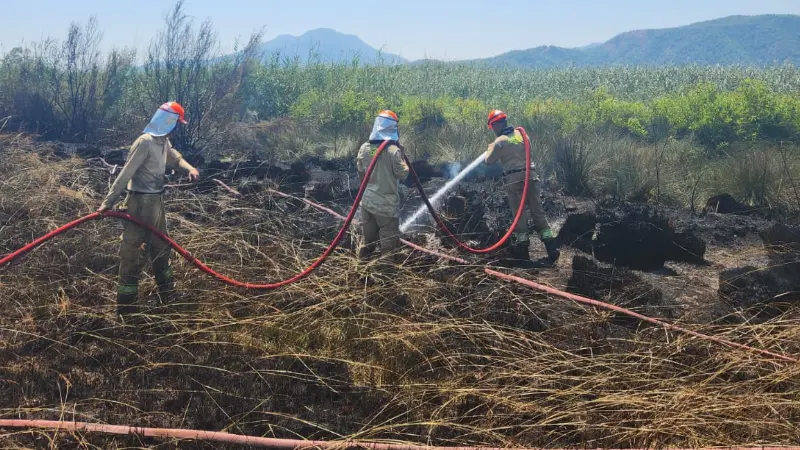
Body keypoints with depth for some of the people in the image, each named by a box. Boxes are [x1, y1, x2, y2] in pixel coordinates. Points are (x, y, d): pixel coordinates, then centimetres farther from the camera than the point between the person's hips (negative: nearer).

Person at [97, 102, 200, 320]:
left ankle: (168, 295, 39)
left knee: (161, 247, 22)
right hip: (141, 203, -10)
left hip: (156, 202, 10)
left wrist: (190, 168, 1)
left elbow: (175, 157, 24)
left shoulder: (163, 142, 7)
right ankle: (125, 307, 2)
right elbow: (126, 174, -23)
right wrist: (109, 202, -26)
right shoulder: (145, 142, -21)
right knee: (131, 253, -3)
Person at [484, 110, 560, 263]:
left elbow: (489, 161, 4)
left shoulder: (500, 142, -6)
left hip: (514, 179, -5)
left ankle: (523, 247, 5)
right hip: (531, 176, 5)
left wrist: (490, 149, 25)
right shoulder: (520, 134, 11)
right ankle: (551, 247, -2)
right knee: (538, 212, 4)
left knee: (519, 214, 3)